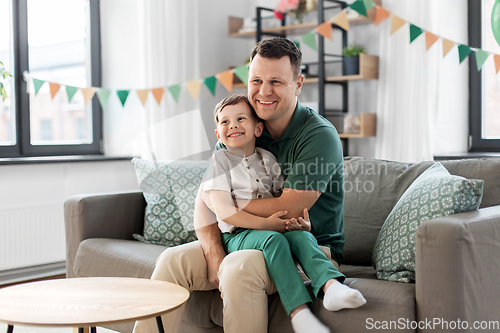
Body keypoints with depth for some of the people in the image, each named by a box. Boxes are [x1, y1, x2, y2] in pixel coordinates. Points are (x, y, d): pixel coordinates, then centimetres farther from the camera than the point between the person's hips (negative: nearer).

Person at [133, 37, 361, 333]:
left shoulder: (320, 136, -15)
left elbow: (286, 210, -21)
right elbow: (205, 200, -2)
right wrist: (215, 257, -18)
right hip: (251, 242, 6)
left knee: (240, 267, -33)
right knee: (174, 260, -13)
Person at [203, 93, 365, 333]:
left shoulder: (267, 159, 15)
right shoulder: (221, 160, 0)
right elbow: (223, 210, -11)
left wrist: (301, 221, -8)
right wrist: (265, 224, -19)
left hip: (276, 230, 5)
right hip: (236, 235, -5)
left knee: (302, 235, -24)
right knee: (273, 239, -33)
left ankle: (331, 286, -45)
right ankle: (298, 311, -43)